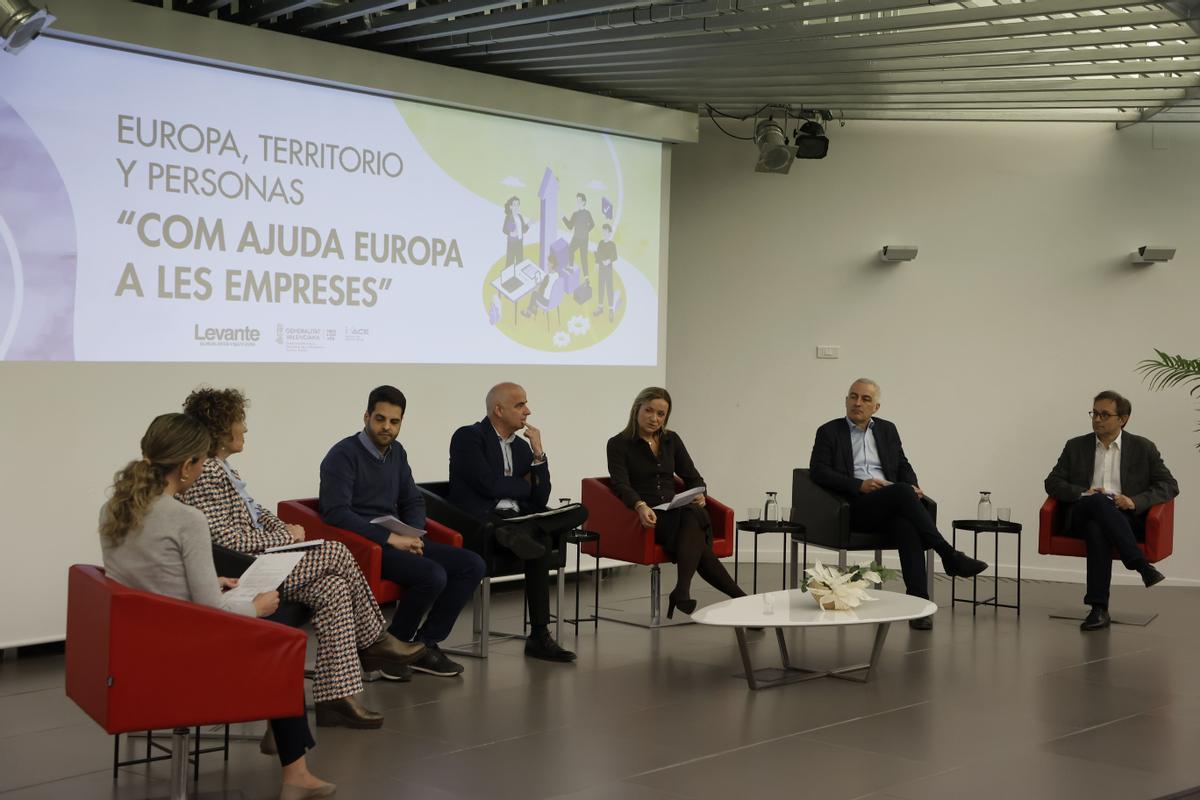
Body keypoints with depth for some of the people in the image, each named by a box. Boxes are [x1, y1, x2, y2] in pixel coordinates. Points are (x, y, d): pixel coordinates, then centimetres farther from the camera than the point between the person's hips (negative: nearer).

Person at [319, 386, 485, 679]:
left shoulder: (396, 452, 14)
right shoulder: (343, 455, -10)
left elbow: (413, 501, 21)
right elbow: (336, 512, -21)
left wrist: (413, 535, -2)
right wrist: (390, 537, -23)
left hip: (396, 538, 8)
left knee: (472, 565, -8)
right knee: (433, 575, -29)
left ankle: (425, 644, -2)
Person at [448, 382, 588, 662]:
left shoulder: (522, 446, 21)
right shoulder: (468, 437, -1)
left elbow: (540, 501, 12)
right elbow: (489, 485, -16)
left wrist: (538, 453, 3)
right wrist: (525, 486, 5)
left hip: (516, 518, 8)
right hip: (481, 519, -8)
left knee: (579, 512, -20)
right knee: (540, 543, -37)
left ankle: (516, 534, -39)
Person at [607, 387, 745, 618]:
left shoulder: (672, 440, 17)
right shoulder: (619, 444, 3)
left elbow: (693, 478, 16)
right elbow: (621, 485, -12)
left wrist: (699, 495, -9)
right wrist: (641, 506, -33)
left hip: (677, 512, 4)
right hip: (646, 517, -4)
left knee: (692, 516, -35)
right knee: (694, 531, -33)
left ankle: (682, 591, -42)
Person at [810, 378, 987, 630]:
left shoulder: (887, 430, 21)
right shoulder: (829, 432, 9)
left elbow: (903, 466, 19)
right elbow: (818, 470, -3)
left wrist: (913, 486, -5)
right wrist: (859, 485, -15)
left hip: (892, 504, 3)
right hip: (855, 507, -3)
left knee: (906, 526, -33)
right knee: (902, 490, -33)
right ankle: (949, 555, -28)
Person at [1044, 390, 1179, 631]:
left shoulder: (1143, 448, 12)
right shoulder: (1076, 446, 16)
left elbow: (1169, 485, 6)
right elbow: (1052, 483, 10)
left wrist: (1135, 501, -13)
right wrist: (1084, 493, -11)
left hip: (1126, 519, -1)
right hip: (1083, 517, 1)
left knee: (1098, 528, -37)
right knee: (1097, 501, -37)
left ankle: (1099, 608, -38)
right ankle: (1141, 565, -40)